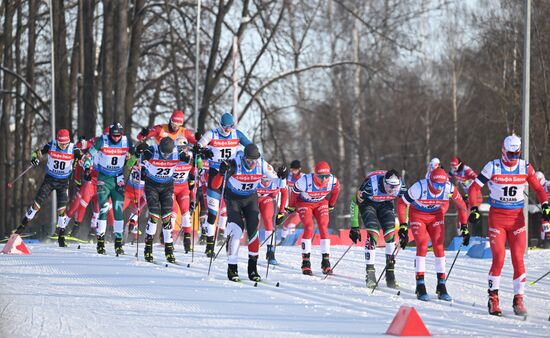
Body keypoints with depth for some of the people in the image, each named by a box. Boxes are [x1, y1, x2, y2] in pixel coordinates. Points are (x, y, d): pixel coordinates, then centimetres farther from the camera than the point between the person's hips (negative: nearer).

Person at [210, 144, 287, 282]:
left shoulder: (262, 165, -19)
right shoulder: (234, 164, -29)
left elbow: (275, 179, -1)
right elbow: (215, 186, -31)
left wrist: (281, 175, -23)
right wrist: (221, 172, -50)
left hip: (251, 198, 3)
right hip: (233, 198, -3)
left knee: (253, 231, -5)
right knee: (236, 230, -16)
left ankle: (253, 269, 5)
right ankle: (232, 268, -7)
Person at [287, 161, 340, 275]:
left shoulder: (333, 181, -27)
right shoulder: (305, 181, -36)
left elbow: (336, 189, -1)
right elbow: (294, 192, -14)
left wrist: (331, 204, 13)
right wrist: (291, 206, 3)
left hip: (321, 203, 3)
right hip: (304, 203, -3)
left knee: (324, 228, -11)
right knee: (309, 228, -19)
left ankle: (326, 263, -6)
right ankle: (305, 263, -12)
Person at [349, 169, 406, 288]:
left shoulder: (401, 187, -26)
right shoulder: (371, 184, -37)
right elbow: (355, 202, -24)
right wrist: (354, 226, -21)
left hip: (385, 203, 3)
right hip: (368, 202, -3)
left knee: (391, 233, -11)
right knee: (373, 234, -21)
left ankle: (390, 274, -6)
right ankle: (370, 273, -18)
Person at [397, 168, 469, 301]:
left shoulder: (449, 188, -25)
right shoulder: (419, 187, -33)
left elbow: (461, 205, -8)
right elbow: (402, 203, -21)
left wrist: (464, 227, -8)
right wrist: (403, 226, -23)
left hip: (436, 216, 3)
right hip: (418, 216, -3)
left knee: (439, 246, -8)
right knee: (422, 245, -18)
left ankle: (441, 287, -1)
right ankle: (420, 287, -15)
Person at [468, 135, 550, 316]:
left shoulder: (525, 167, 2)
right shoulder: (493, 167, -5)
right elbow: (474, 188, -1)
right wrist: (474, 209, -12)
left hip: (517, 217, 2)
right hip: (496, 217, -2)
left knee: (518, 259, -4)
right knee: (499, 258, -11)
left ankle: (518, 299, 4)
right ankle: (493, 298, 1)